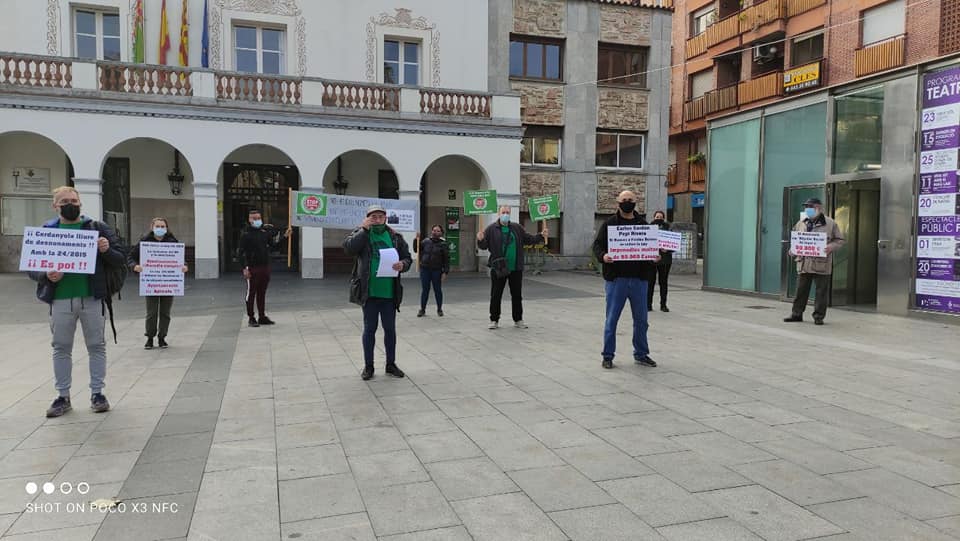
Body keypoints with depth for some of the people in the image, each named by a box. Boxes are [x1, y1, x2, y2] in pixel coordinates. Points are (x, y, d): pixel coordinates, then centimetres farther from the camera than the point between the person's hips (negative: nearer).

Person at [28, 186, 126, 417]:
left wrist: (107, 250, -17)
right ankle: (63, 397, 20)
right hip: (60, 300, 1)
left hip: (92, 297, -1)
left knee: (96, 346, 6)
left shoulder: (97, 228, 5)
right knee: (61, 348, 9)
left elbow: (121, 258, 3)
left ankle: (97, 393, 16)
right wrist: (46, 275, -15)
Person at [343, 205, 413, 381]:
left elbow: (407, 258, 9)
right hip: (369, 292, -2)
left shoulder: (395, 237, 7)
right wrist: (364, 229, -16)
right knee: (369, 329, 7)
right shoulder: (360, 233, 2)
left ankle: (391, 364, 24)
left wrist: (402, 265, -14)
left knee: (390, 328, 11)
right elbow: (349, 248, -16)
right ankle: (368, 366, 18)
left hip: (389, 292, 2)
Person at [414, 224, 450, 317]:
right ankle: (422, 310, 15)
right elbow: (416, 249, 14)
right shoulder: (426, 242, 7)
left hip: (437, 270, -2)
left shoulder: (443, 244, -2)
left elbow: (447, 259, -5)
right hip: (425, 269, 3)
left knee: (437, 290, 6)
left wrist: (445, 272, -11)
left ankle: (439, 309, 20)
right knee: (424, 290, 7)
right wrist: (417, 240, 0)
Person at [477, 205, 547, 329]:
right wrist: (480, 240, -25)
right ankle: (494, 320, 15)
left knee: (517, 296, 11)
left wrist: (541, 236, 0)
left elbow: (528, 239, 12)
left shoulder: (517, 228, 9)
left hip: (516, 269, 3)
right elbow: (484, 246, -4)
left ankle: (518, 320, 22)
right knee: (496, 296, 3)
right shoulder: (491, 229, -2)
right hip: (498, 269, -3)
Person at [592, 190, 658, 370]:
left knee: (641, 319, 12)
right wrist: (603, 256, -23)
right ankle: (608, 355, 14)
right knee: (611, 319, 3)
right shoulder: (609, 224, 1)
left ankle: (641, 353, 27)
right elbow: (597, 245, -2)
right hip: (616, 279, -3)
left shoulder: (643, 224, 10)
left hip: (639, 279, 3)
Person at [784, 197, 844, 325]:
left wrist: (831, 247, -15)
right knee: (801, 290, 8)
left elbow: (839, 240, 4)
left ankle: (819, 316, 12)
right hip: (803, 263, 3)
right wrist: (793, 249, 2)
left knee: (821, 292, 3)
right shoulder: (801, 223, 12)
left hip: (822, 264, -3)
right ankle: (797, 314, 18)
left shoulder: (830, 223, 1)